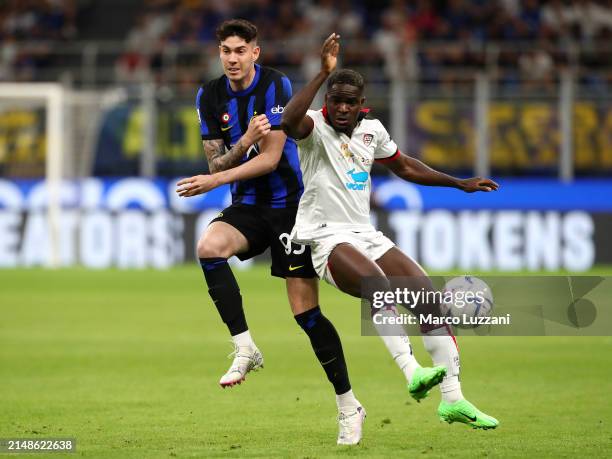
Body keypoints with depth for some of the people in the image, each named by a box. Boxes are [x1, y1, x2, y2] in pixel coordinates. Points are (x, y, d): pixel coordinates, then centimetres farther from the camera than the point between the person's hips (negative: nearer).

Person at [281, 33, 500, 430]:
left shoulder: (372, 129, 10)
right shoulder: (316, 126, -8)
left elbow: (403, 166, 29)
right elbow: (289, 122, -34)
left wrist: (460, 183, 30)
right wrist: (323, 74, -36)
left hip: (366, 234, 7)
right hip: (325, 238, -7)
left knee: (429, 296, -6)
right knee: (379, 285, -34)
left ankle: (453, 398, -3)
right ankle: (410, 371, -46)